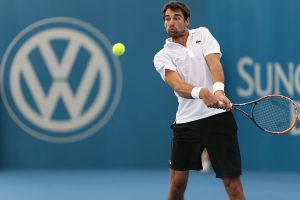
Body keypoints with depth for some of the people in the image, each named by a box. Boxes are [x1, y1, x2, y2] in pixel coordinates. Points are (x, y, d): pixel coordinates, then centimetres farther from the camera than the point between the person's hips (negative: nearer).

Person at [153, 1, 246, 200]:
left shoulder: (202, 34, 9)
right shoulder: (162, 57, 5)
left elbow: (214, 63, -8)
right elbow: (178, 86, -13)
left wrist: (219, 90, -30)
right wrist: (201, 92, -36)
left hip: (218, 116, -1)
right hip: (186, 121, 1)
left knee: (232, 181, -3)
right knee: (177, 183, 2)